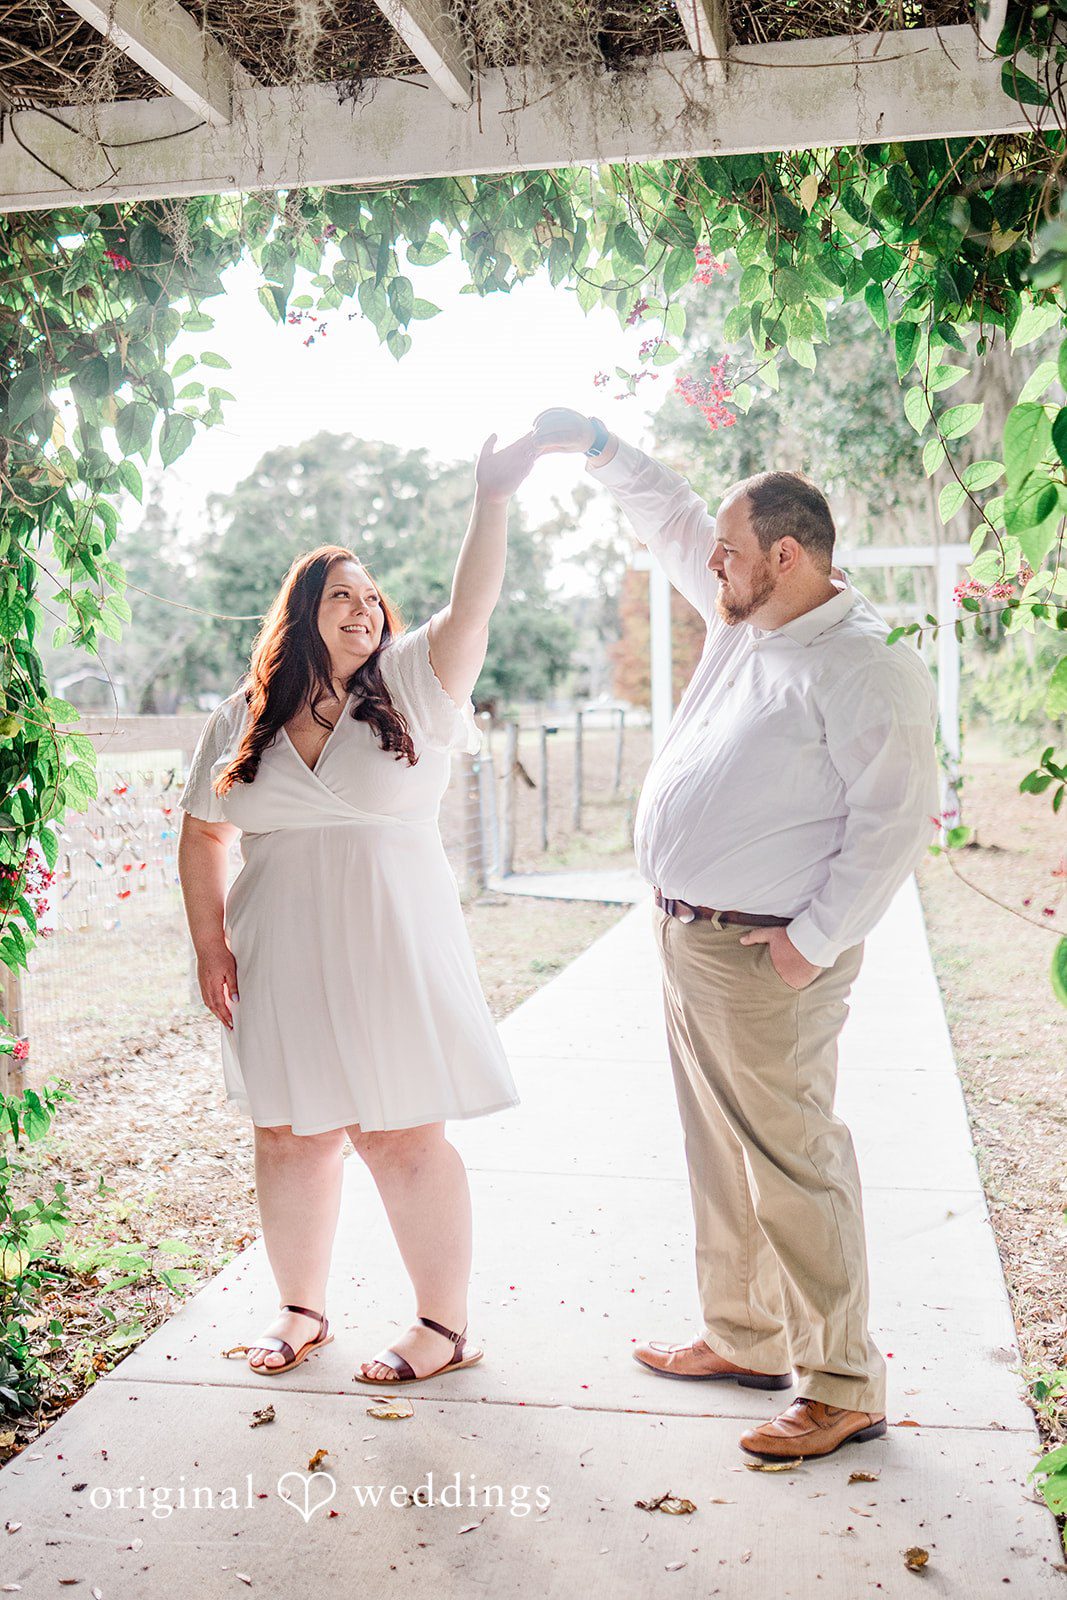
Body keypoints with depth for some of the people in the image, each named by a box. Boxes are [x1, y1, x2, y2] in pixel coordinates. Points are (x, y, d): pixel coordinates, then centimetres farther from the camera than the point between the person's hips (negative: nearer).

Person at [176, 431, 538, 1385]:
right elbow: (202, 839, 11)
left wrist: (493, 501, -28)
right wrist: (211, 946, 3)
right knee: (289, 1136, 11)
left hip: (392, 956, -2)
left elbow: (471, 609, -15)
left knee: (404, 1138, 2)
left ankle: (445, 1325, 17)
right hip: (280, 964, 3)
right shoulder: (240, 723, 6)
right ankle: (301, 1310, 31)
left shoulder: (412, 686, 0)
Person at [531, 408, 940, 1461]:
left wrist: (816, 941, -19)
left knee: (794, 1160, -3)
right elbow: (671, 521, 25)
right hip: (688, 938, 9)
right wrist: (596, 446, 20)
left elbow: (896, 818, -19)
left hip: (767, 957, -9)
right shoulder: (743, 619, 11)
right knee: (720, 1152, 18)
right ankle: (743, 1337, 33)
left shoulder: (866, 666, -15)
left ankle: (843, 1390, 9)